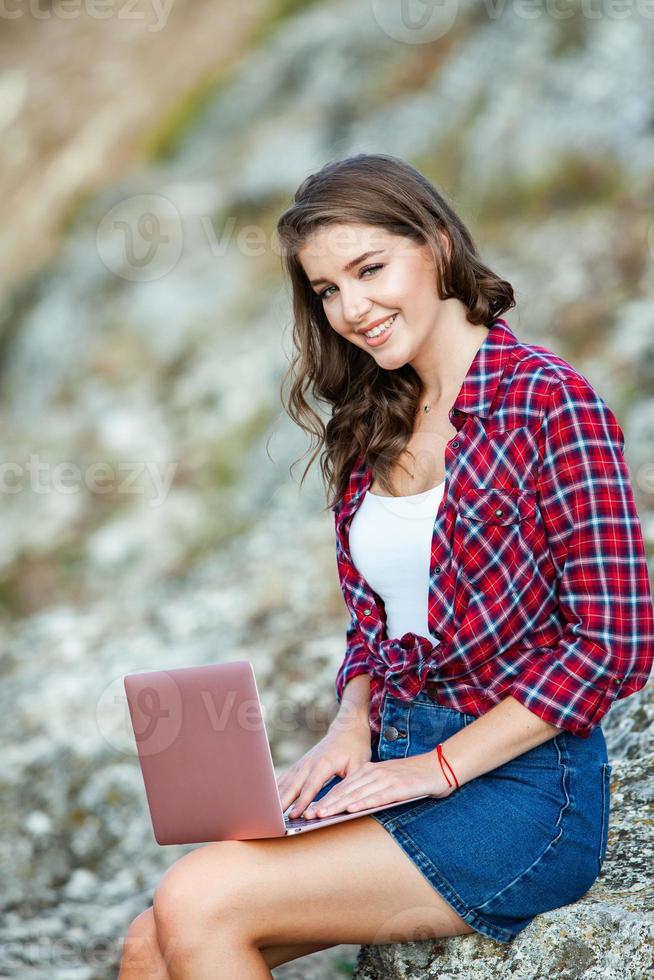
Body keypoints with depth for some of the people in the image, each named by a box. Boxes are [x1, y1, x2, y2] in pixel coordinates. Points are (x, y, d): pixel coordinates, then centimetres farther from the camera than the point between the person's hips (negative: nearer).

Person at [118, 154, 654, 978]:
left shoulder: (546, 403, -10)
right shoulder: (373, 429, 13)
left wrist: (437, 767, -15)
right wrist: (351, 728, -2)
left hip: (518, 786, -6)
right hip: (393, 760, 7)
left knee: (196, 903, -21)